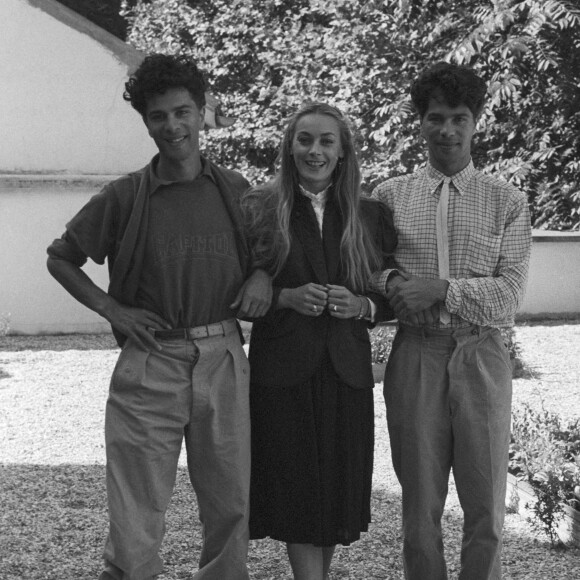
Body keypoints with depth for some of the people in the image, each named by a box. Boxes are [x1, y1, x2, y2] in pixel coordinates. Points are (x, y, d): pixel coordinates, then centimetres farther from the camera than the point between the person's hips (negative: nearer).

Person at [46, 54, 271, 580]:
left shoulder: (236, 191, 6)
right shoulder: (125, 196, -1)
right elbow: (60, 259, 10)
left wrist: (264, 275, 0)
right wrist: (111, 309, -1)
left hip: (223, 358, 3)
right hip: (151, 364, -2)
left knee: (231, 506, 10)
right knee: (137, 520, -2)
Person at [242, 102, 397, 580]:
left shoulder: (371, 217, 7)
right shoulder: (258, 211, 1)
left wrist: (362, 305, -9)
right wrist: (287, 297, -13)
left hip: (346, 370, 2)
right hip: (282, 371, -2)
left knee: (338, 491, 7)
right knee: (296, 491, -3)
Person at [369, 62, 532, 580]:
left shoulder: (507, 202, 4)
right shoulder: (389, 196, 9)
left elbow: (509, 295, -4)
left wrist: (442, 289, -17)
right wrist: (388, 283, -13)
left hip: (481, 358, -1)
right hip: (415, 357, 1)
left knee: (486, 508, 4)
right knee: (419, 507, 7)